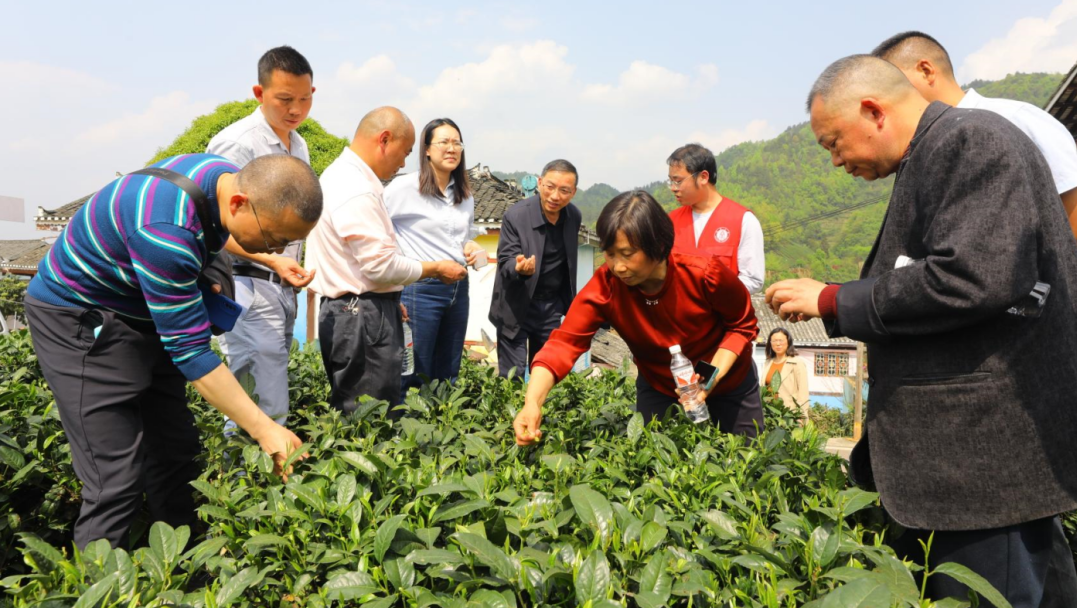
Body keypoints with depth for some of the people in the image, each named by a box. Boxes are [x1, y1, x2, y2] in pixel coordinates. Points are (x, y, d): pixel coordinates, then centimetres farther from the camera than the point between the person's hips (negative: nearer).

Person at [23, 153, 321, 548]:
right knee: (117, 479, -12)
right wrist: (264, 430, -30)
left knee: (176, 456, 8)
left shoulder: (236, 180, -11)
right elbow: (189, 349, -32)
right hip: (80, 321, -8)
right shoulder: (167, 231, -36)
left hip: (147, 317, 8)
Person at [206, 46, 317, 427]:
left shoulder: (299, 146, 16)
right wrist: (272, 260, -27)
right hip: (248, 286, -8)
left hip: (283, 288, 8)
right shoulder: (236, 144, -10)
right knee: (267, 414, -10)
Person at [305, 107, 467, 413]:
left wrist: (388, 298, 24)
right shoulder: (356, 191, -19)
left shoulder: (340, 176, 16)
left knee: (352, 420, 14)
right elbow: (381, 265, -20)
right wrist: (436, 269, -7)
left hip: (352, 310, 11)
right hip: (363, 318, -11)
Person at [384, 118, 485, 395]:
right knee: (414, 376, -1)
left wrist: (472, 248, 4)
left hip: (458, 289, 7)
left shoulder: (465, 195, 13)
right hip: (421, 289, -6)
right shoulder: (405, 187, -8)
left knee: (447, 376, 13)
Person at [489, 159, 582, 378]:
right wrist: (518, 267, -42)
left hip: (552, 305, 4)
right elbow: (505, 263, -19)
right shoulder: (515, 215, -19)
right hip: (517, 306, -4)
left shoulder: (574, 216, -3)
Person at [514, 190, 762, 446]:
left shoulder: (706, 275, -31)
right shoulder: (605, 286, -28)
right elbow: (565, 342, -37)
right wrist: (533, 402, -52)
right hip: (659, 388, 1)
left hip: (730, 384, 0)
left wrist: (713, 376, -29)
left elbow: (743, 325, -14)